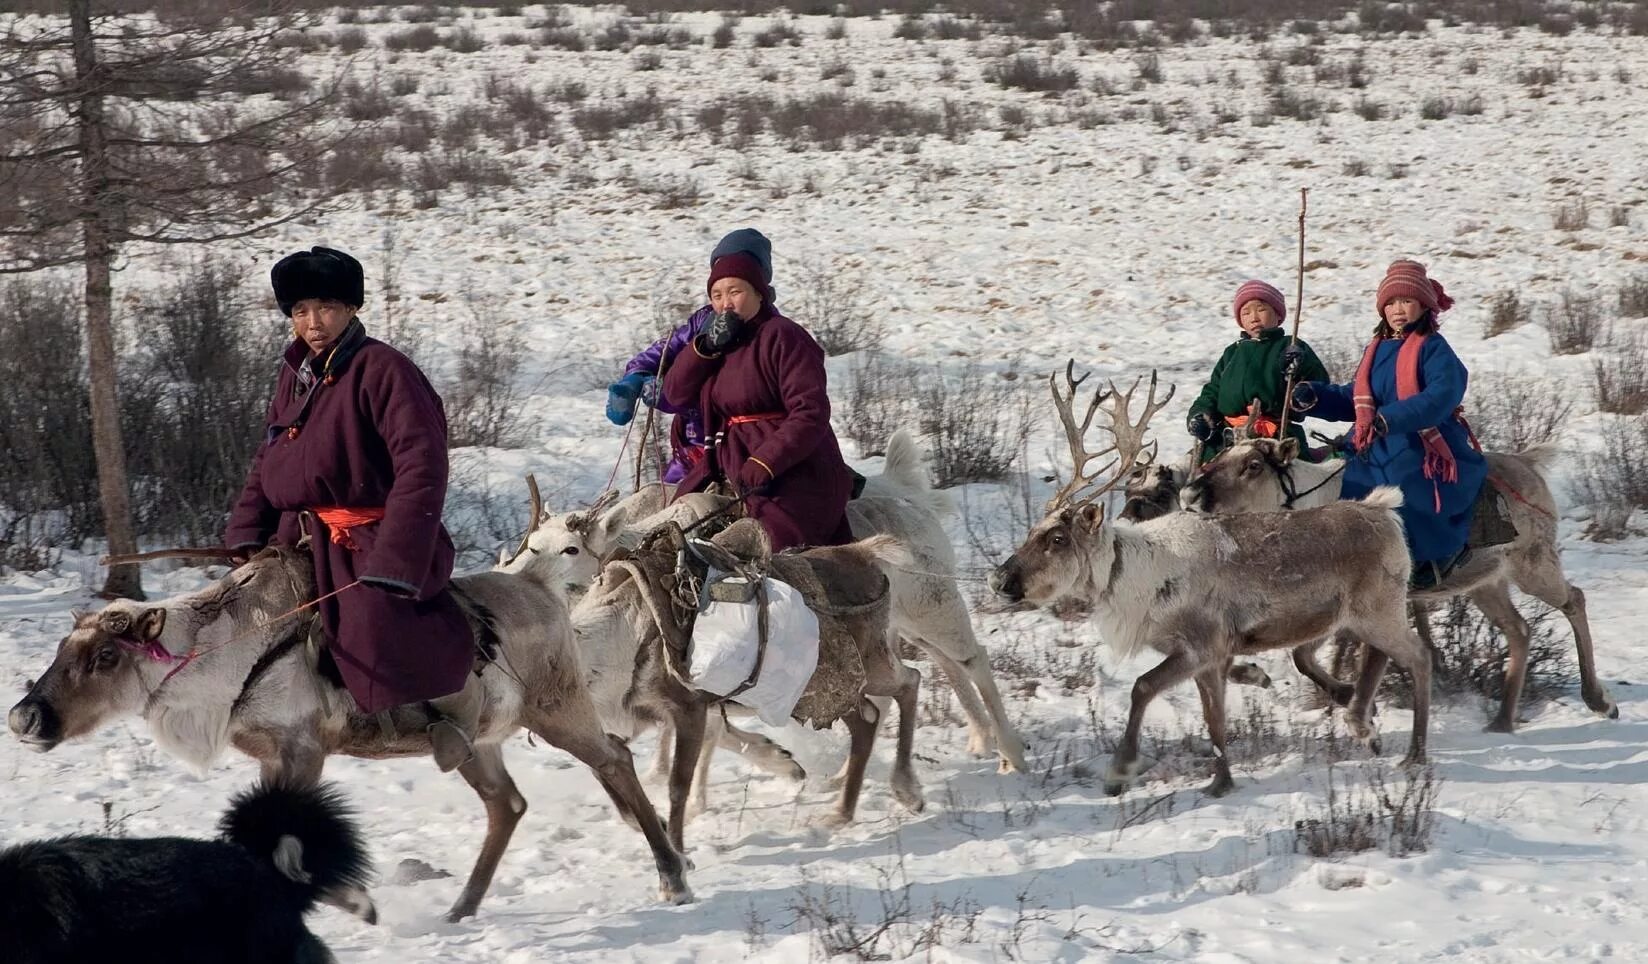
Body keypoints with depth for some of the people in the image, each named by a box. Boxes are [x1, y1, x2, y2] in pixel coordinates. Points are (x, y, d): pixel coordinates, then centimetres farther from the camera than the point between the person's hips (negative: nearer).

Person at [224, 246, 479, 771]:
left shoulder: (382, 369, -11)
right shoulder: (294, 375, 13)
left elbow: (421, 468, -20)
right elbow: (264, 466, 20)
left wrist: (394, 564, -27)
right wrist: (246, 536, 4)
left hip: (372, 544, -9)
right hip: (300, 542, 9)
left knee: (377, 630, -33)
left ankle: (451, 695, -2)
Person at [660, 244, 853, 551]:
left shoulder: (781, 336, -8)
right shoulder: (722, 343, 18)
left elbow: (811, 413, -17)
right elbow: (675, 393, 11)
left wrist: (764, 464, -27)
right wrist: (706, 346, -5)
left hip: (795, 477, -9)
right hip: (731, 473, 9)